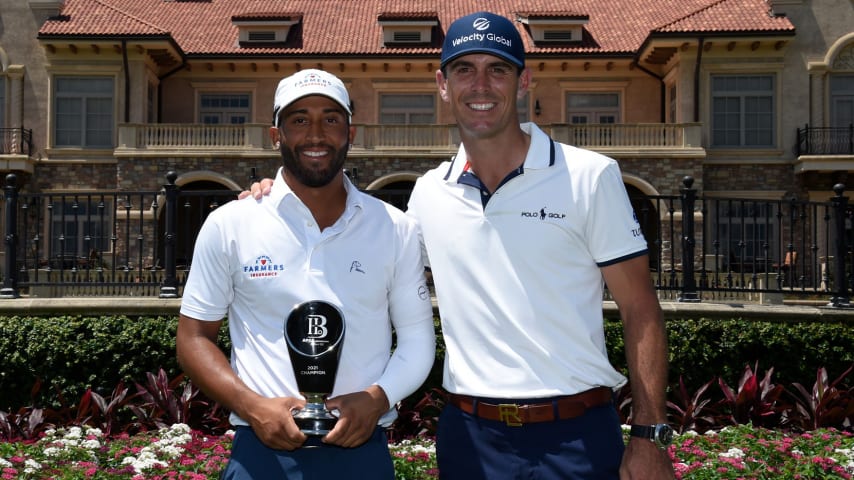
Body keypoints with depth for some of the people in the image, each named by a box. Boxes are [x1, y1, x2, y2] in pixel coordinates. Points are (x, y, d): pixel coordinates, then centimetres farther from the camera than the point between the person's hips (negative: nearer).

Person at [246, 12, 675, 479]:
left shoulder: (591, 177, -5)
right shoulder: (428, 192, 4)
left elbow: (640, 312, -3)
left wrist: (649, 434, -9)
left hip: (578, 435, -2)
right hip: (469, 435, 3)